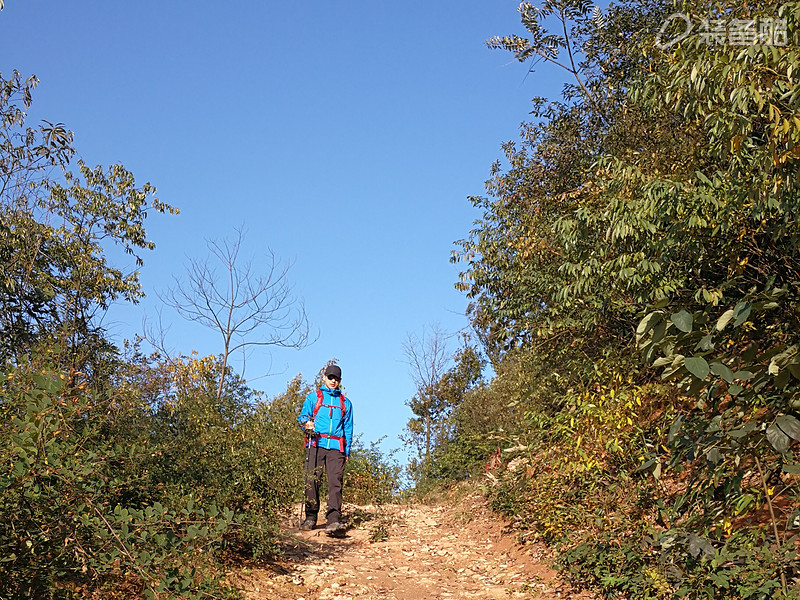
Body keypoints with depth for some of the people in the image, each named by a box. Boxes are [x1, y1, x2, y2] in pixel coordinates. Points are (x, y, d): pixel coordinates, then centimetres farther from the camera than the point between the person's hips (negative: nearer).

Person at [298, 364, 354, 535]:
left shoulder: (345, 403, 22)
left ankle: (333, 521, -19)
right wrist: (306, 422, -15)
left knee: (335, 483, -12)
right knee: (312, 481, -6)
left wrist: (347, 451, 11)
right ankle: (311, 518, 7)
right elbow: (303, 416, 10)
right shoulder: (313, 397, 17)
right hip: (316, 444, -1)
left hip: (336, 447, 1)